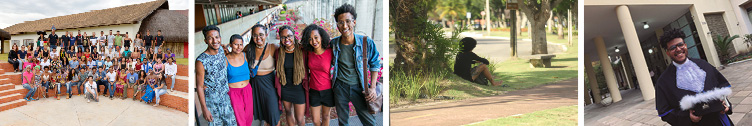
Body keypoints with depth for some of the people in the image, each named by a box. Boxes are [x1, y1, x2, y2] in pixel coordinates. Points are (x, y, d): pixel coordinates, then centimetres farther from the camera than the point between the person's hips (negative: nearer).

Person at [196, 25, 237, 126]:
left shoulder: (221, 50, -5)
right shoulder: (201, 61, -23)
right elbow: (199, 87, -16)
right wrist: (204, 109, -16)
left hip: (225, 98, 6)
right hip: (211, 102, -6)